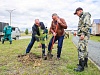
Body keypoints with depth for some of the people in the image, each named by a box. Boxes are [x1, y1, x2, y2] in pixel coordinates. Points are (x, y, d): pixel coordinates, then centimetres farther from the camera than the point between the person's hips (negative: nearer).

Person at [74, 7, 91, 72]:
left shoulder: (86, 15, -6)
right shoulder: (82, 17, 24)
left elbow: (87, 25, -19)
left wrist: (83, 34, -24)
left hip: (84, 35, -11)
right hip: (82, 35, 11)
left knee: (81, 49, -16)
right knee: (84, 49, 14)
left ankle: (81, 66, -15)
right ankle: (85, 63, 24)